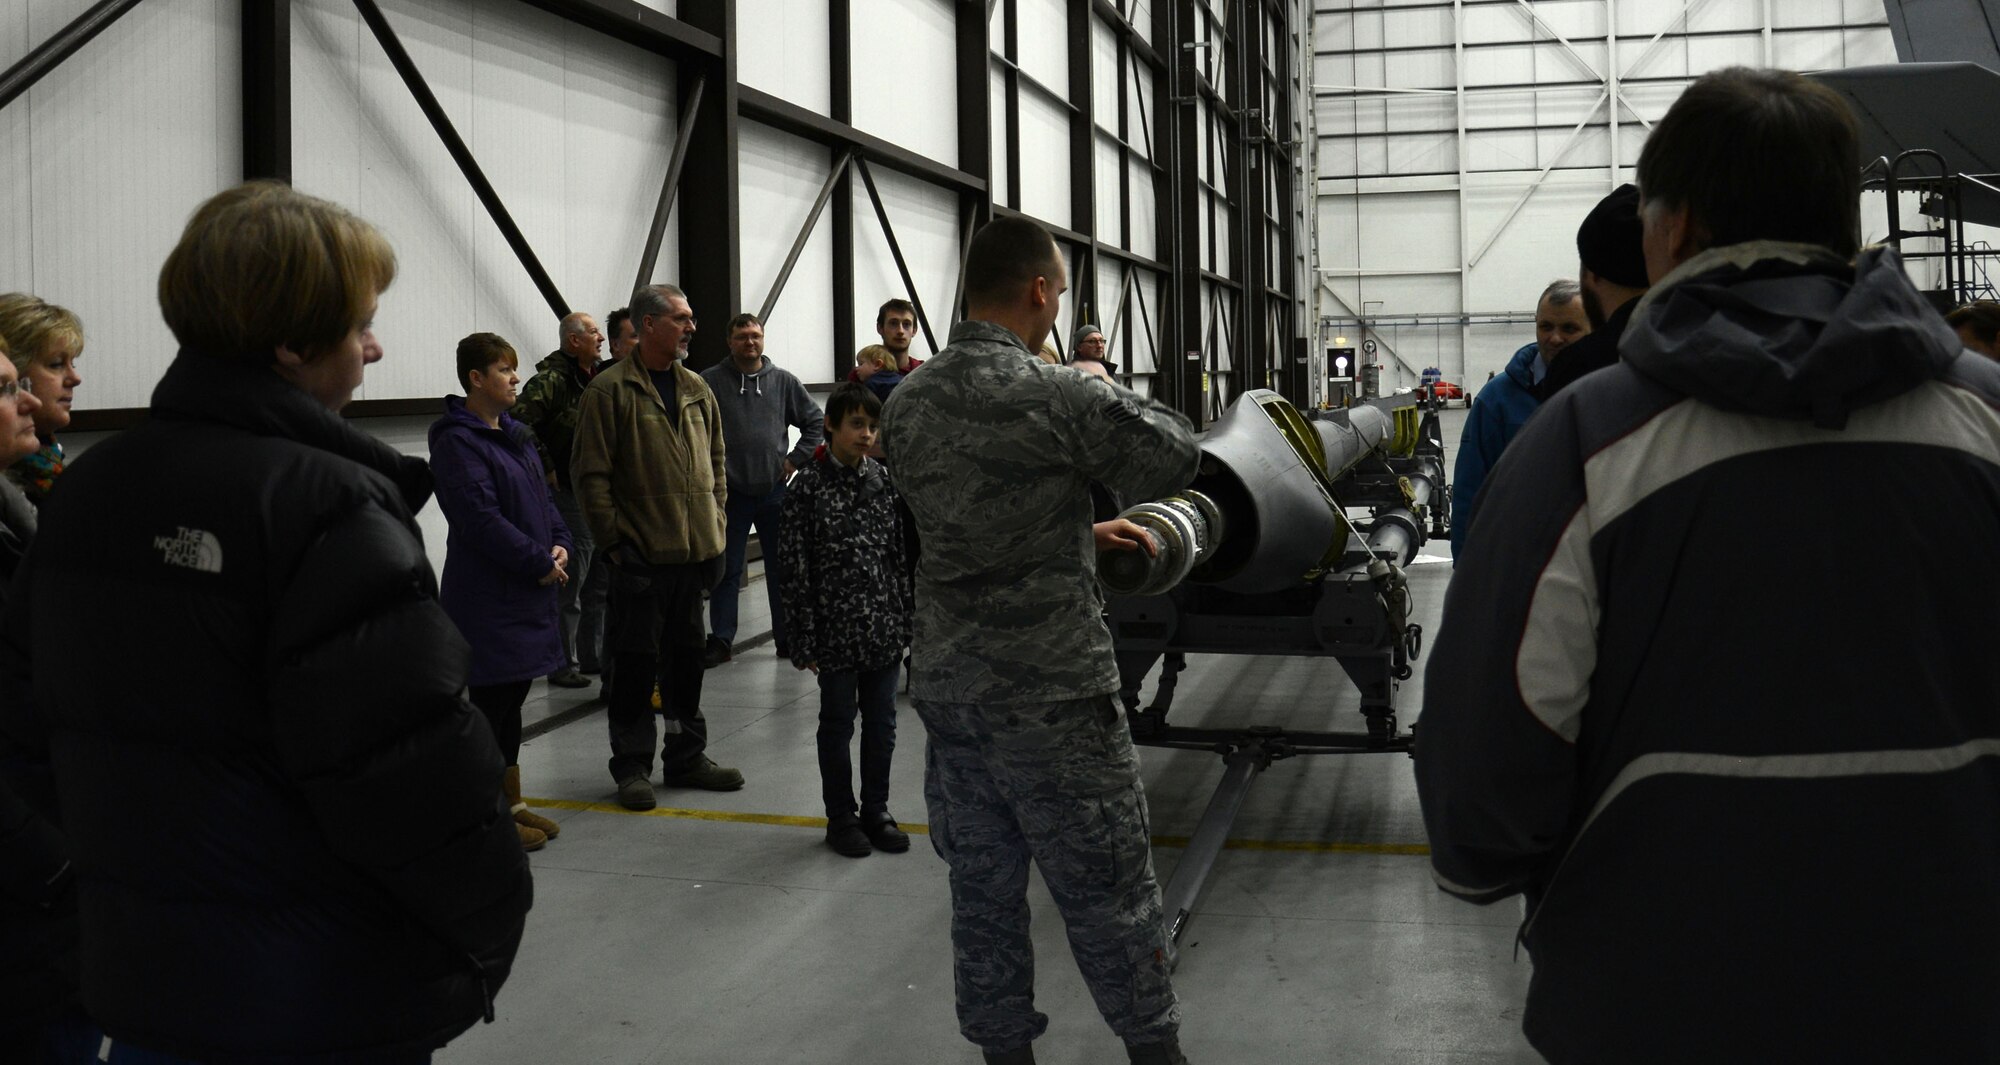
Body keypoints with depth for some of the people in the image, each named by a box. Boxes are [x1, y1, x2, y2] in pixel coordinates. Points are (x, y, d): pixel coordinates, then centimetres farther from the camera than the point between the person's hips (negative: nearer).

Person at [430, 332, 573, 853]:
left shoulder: (517, 435, 13)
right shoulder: (458, 442, -15)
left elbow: (543, 497, 17)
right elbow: (480, 519, -22)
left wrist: (559, 544, -1)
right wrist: (541, 561, -17)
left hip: (527, 592, 9)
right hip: (485, 594, -9)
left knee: (511, 698, 16)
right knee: (491, 701, 0)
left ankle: (513, 802, 26)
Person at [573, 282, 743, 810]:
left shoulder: (696, 388, 11)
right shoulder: (610, 389, -9)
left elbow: (716, 461, 19)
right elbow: (591, 474, -11)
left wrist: (715, 525, 11)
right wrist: (612, 541, -14)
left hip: (695, 550, 6)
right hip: (640, 555, -6)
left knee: (687, 657, 14)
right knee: (636, 662, 2)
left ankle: (686, 757, 26)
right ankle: (631, 766, 13)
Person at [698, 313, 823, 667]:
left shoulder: (783, 381, 5)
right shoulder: (710, 382, -3)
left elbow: (816, 421, 13)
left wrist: (796, 458, 3)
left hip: (774, 490, 2)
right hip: (729, 492, -2)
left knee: (782, 569, 9)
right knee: (726, 571, 3)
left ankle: (788, 638, 19)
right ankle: (720, 640, 11)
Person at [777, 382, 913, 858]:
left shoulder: (883, 480, 4)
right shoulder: (808, 487, -9)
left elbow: (901, 553, 9)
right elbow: (796, 568, -8)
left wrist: (909, 618, 6)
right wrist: (805, 640, -10)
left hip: (885, 626, 4)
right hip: (836, 630, -4)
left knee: (882, 723, 11)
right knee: (838, 722, 9)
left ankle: (876, 810, 25)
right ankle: (841, 816, 21)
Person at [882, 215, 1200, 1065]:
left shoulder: (905, 406, 3)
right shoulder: (1057, 398, -18)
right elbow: (1174, 456, -6)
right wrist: (1107, 393, 10)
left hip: (948, 685, 7)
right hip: (1050, 692, -6)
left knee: (982, 884, 15)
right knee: (1107, 890, 8)